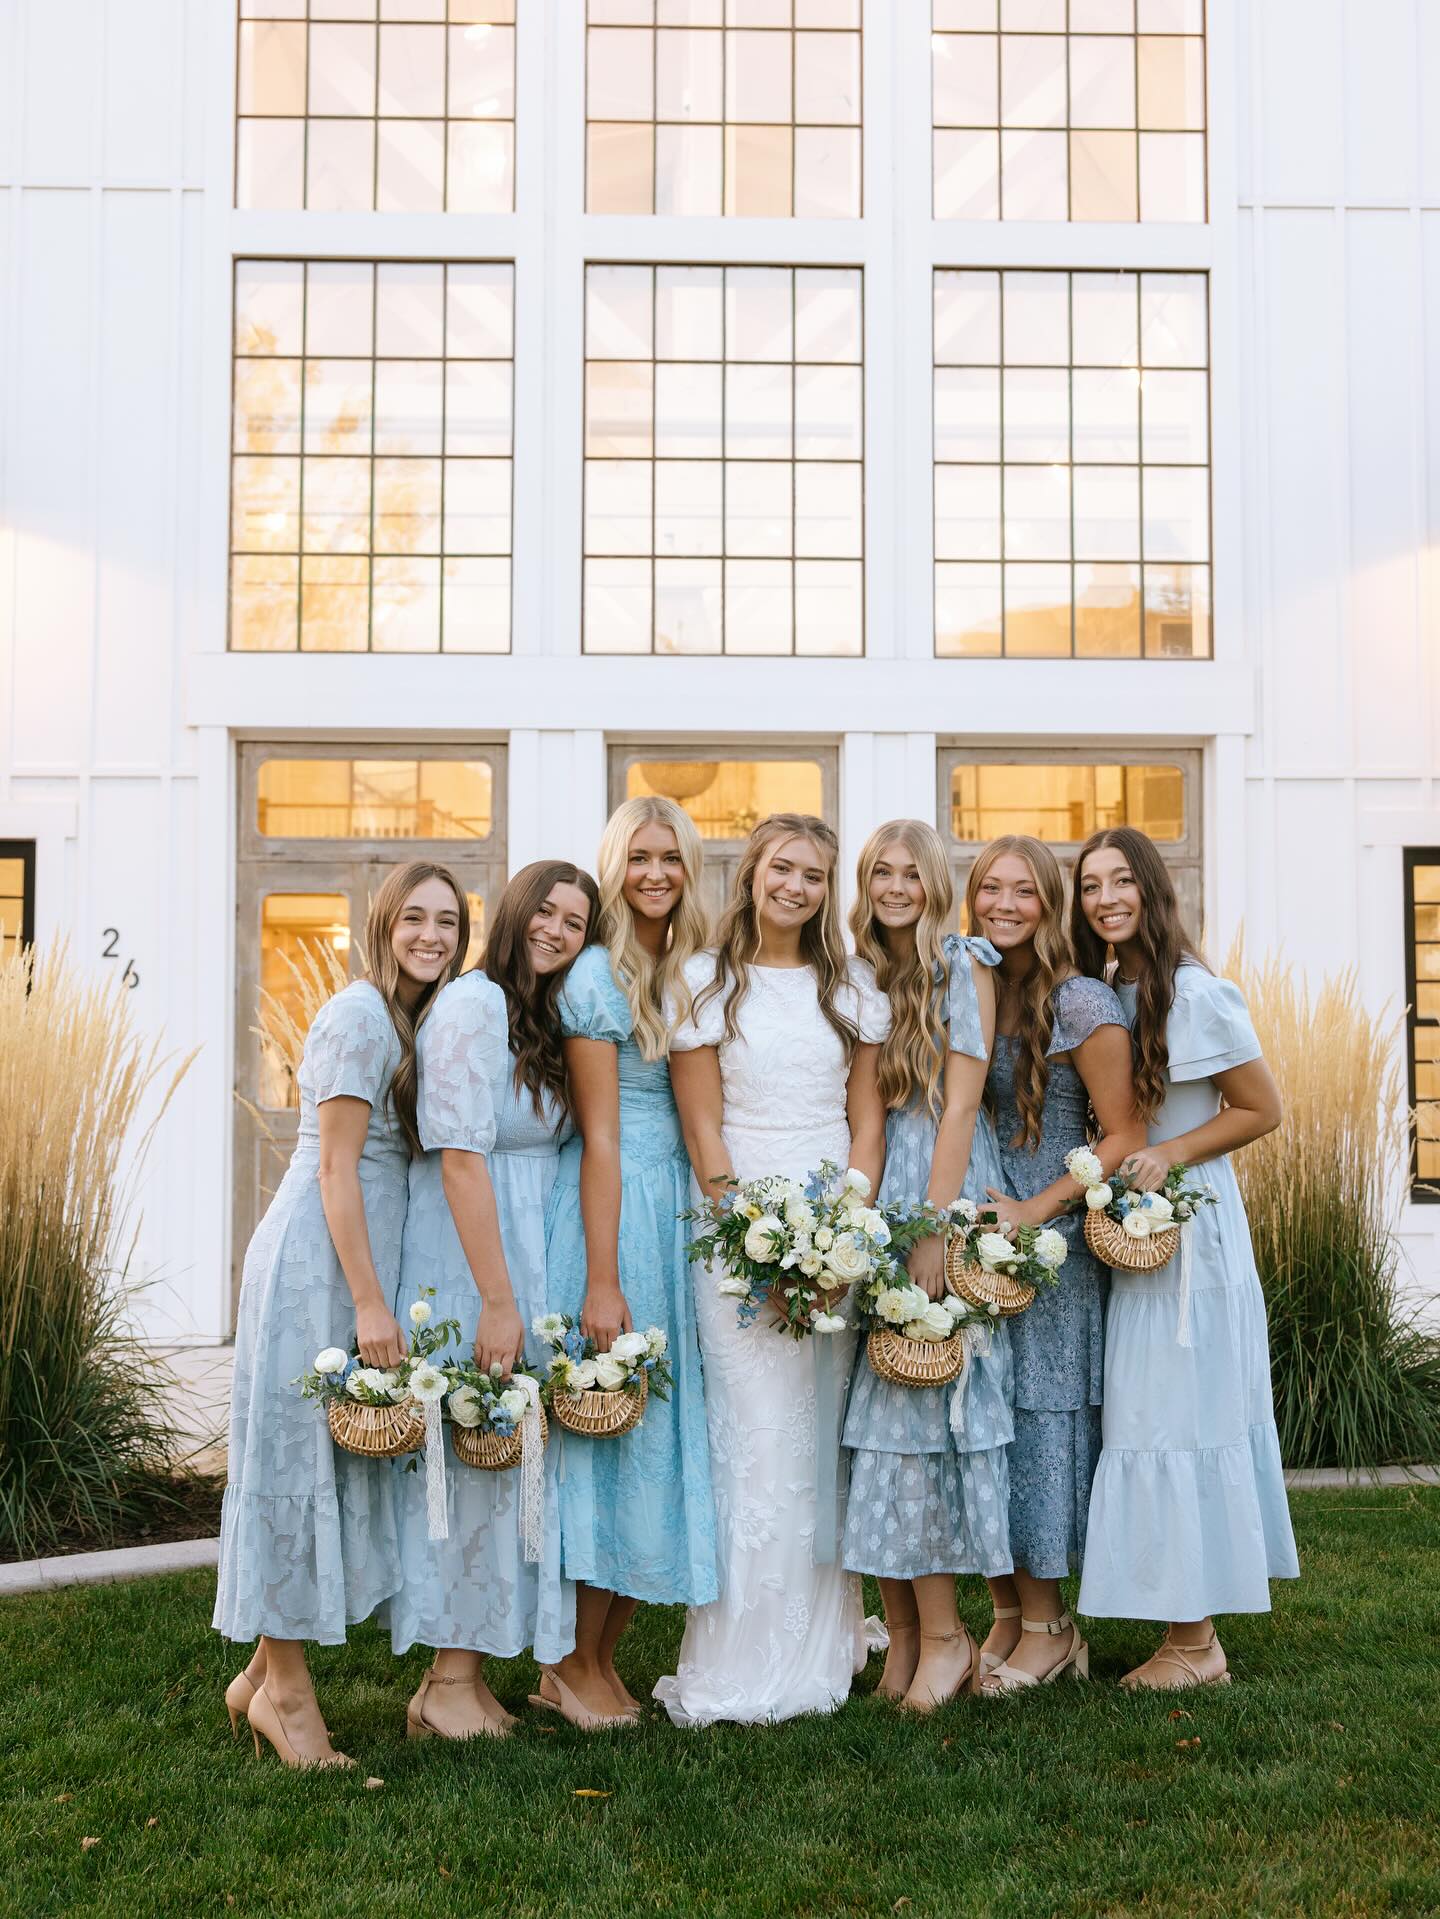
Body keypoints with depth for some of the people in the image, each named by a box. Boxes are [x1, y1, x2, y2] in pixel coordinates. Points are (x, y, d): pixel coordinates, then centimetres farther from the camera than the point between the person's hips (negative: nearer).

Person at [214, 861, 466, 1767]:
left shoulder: (411, 1020, 14)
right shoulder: (360, 1016, -13)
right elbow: (335, 1167, -16)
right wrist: (370, 1302, -18)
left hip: (363, 1249, 9)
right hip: (319, 1256, -9)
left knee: (342, 1451, 11)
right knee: (301, 1449, -1)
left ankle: (268, 1670, 22)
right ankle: (284, 1685, 10)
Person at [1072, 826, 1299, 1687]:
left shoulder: (1195, 993, -14)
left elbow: (1262, 1109, -9)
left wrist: (1168, 1154, -18)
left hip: (1189, 1228, -8)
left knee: (1179, 1417, -3)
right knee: (1153, 1417, 10)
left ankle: (1194, 1643, 7)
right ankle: (1193, 1625, 20)